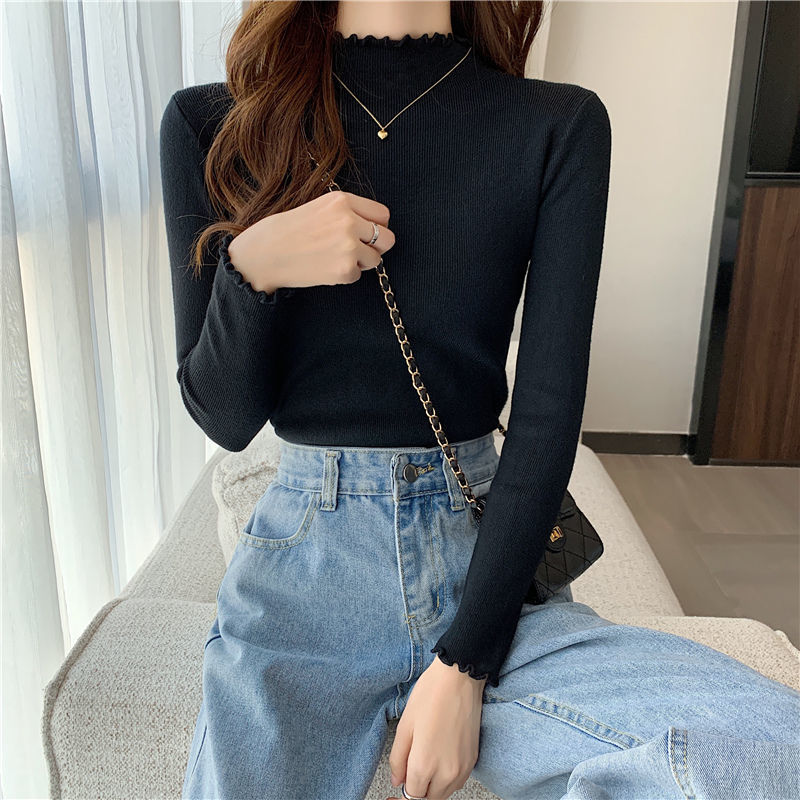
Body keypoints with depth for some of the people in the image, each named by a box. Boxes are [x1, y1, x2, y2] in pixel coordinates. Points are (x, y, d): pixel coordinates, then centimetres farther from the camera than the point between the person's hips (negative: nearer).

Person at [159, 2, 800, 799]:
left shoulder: (561, 128, -1)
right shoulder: (210, 125, 2)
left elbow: (549, 411, -6)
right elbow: (222, 418, 2)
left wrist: (464, 667, -10)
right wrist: (251, 269, -18)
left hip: (485, 562, 0)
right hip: (304, 564, 1)